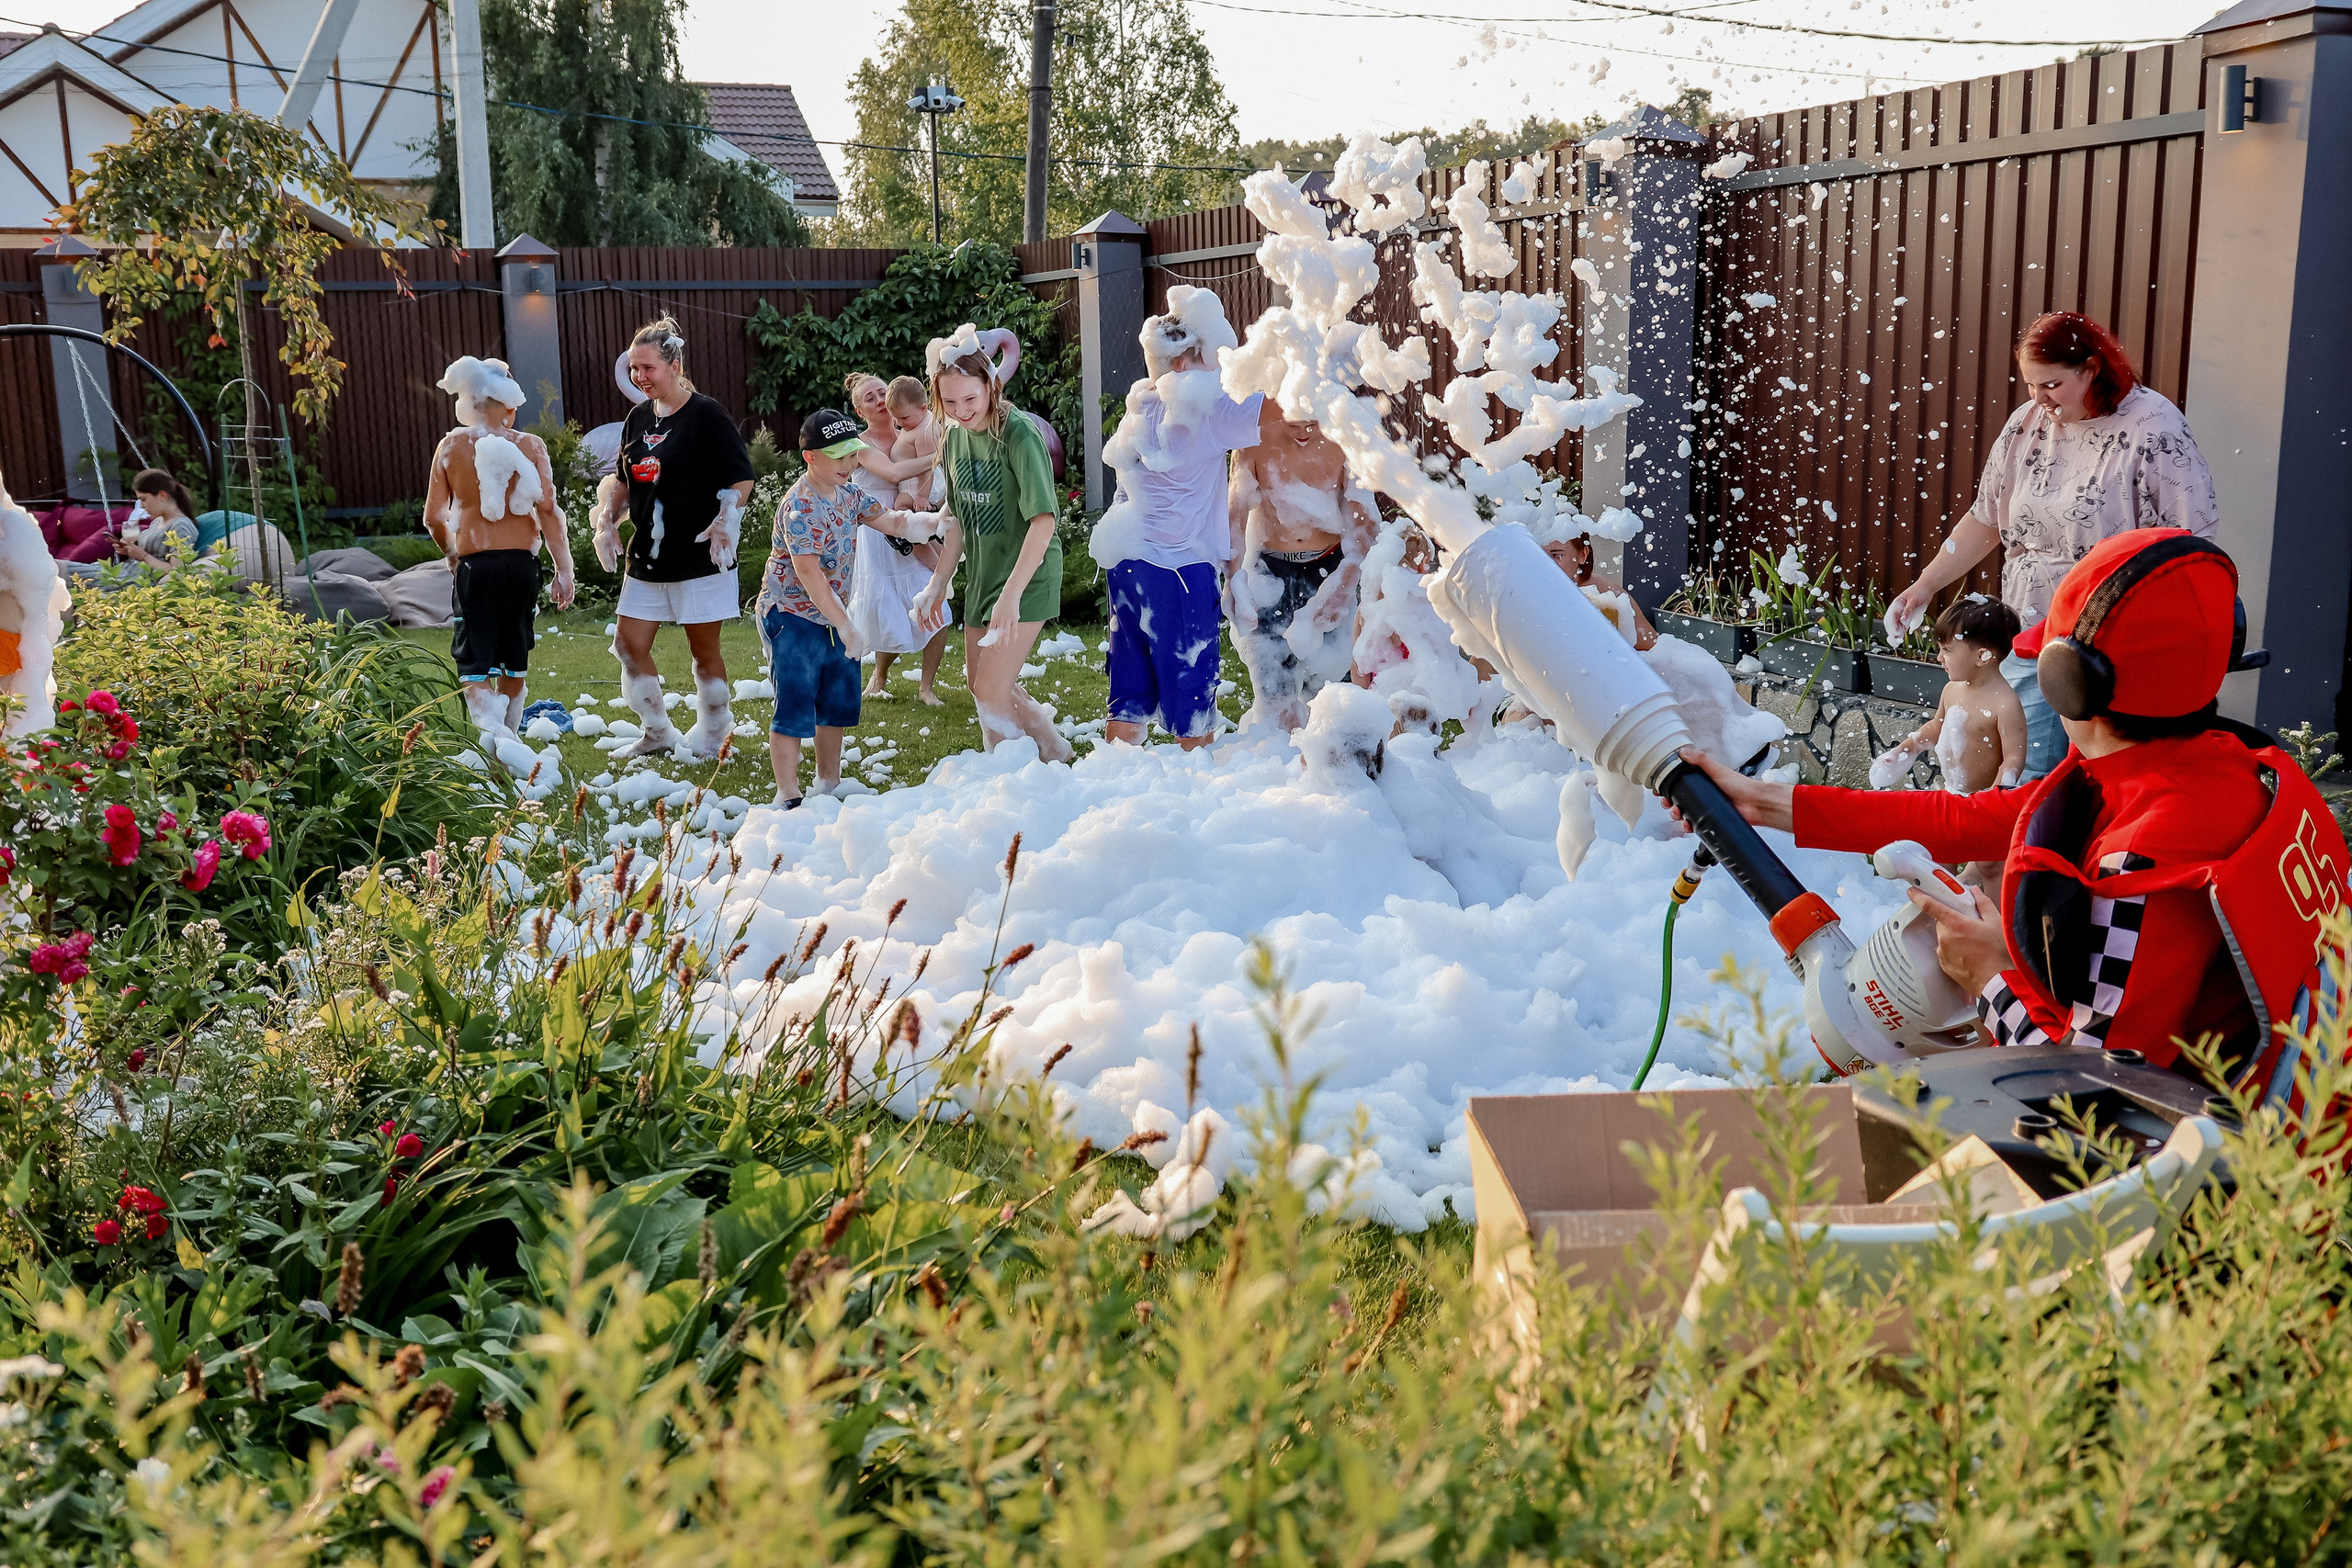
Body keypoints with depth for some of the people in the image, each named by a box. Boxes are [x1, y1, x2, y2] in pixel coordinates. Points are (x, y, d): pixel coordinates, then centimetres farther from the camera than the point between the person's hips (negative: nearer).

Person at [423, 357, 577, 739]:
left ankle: (492, 728, -23)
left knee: (474, 661, 2)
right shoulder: (529, 446, -4)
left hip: (474, 563, -1)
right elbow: (549, 510, -7)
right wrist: (563, 569, -2)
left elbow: (434, 517, 1)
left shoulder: (451, 446, -1)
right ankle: (508, 740, 30)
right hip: (521, 562, 1)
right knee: (515, 655, 18)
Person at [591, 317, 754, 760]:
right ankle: (658, 733, 22)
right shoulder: (638, 419, 10)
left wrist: (723, 526, -19)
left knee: (704, 649, 4)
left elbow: (742, 479, -10)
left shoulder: (705, 416, -10)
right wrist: (607, 520, 8)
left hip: (699, 557, -7)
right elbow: (623, 479, 22)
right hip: (647, 557, 7)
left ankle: (711, 738, 19)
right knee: (629, 646, 5)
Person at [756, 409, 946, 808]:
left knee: (838, 702, 17)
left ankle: (829, 785, 31)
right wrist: (845, 626, -26)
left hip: (832, 614, 9)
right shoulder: (801, 507, -23)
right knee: (794, 709, -5)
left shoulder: (849, 492, 3)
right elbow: (808, 572, -27)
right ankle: (788, 798, 2)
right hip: (793, 616, -9)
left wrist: (938, 520, -14)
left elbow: (895, 522, 4)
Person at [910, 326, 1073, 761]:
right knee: (981, 686, 16)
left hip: (1026, 579, -8)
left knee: (991, 693, -10)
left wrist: (1012, 593, -29)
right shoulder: (954, 436, 4)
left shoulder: (1019, 433, -19)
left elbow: (1043, 521, -24)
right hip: (982, 576, 8)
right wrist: (937, 586, 11)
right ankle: (1058, 754, 33)